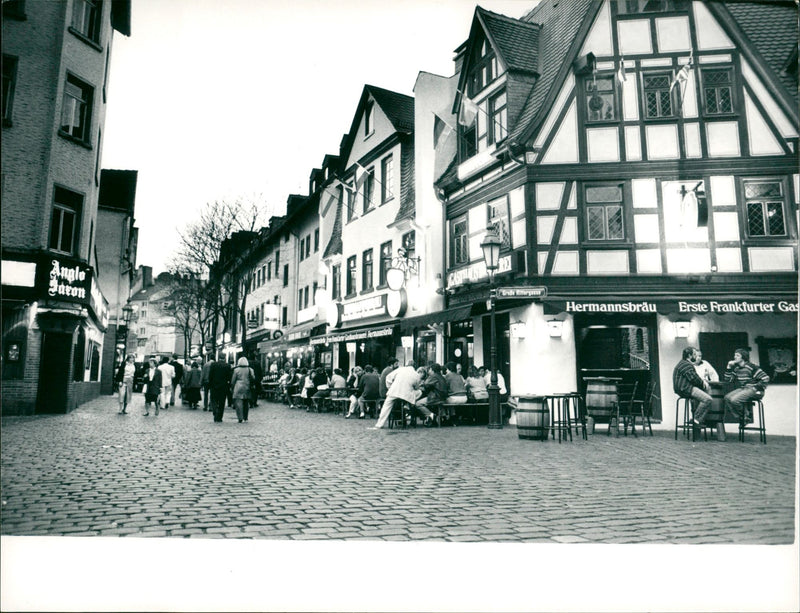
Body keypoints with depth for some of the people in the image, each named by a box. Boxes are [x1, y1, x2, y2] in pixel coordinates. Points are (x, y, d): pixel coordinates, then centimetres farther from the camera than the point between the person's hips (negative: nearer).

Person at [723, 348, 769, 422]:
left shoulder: (751, 367, -10)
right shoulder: (736, 368, 11)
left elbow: (765, 378, -13)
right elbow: (728, 379, 11)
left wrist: (756, 387, -12)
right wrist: (729, 367, 3)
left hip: (752, 389, -7)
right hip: (741, 389, 8)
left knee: (734, 400, -27)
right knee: (727, 398, -16)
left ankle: (746, 417, -3)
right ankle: (740, 417, -4)